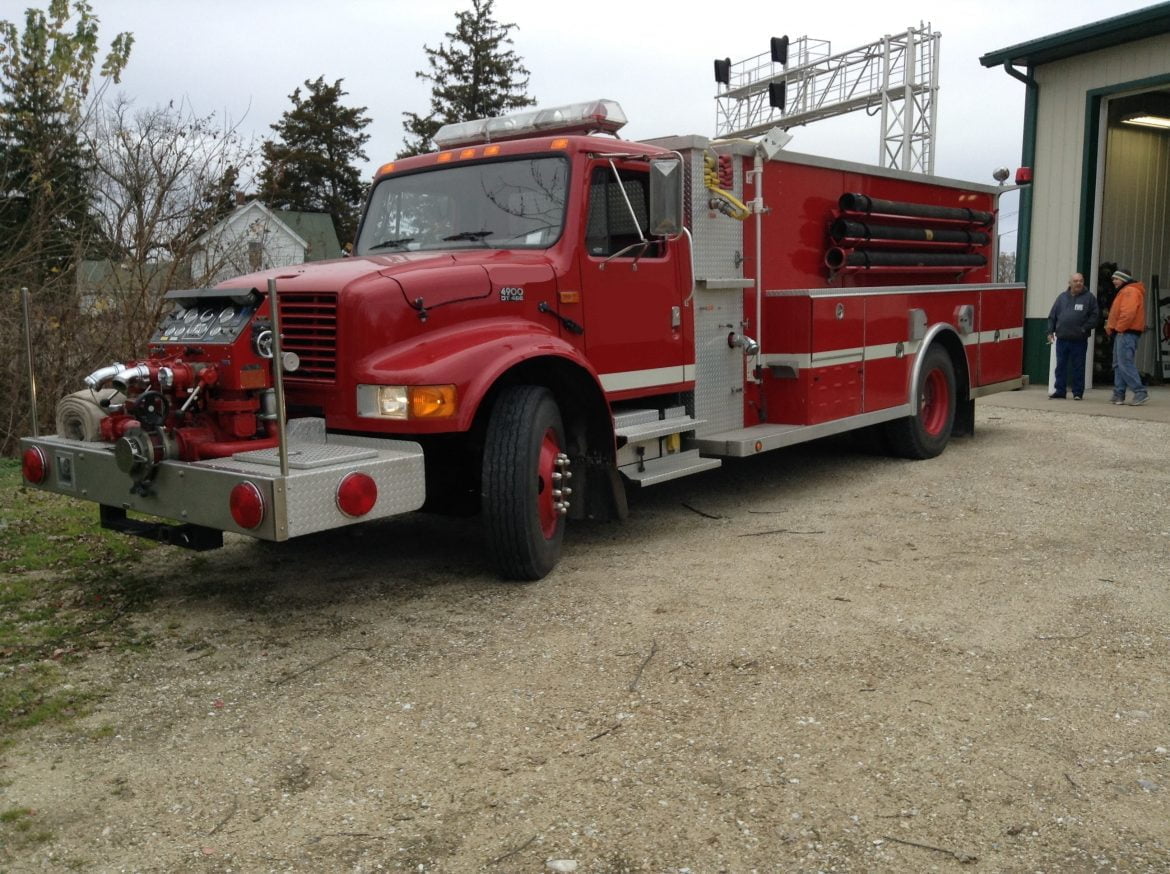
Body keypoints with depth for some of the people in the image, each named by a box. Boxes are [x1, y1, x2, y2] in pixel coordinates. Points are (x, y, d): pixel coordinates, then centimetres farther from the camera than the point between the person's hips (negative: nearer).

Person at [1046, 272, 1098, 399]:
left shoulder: (1089, 298, 2)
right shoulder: (1062, 297, 10)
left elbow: (1094, 316, -1)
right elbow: (1052, 315, 10)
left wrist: (1085, 328, -11)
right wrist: (1050, 331, 3)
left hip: (1079, 340, -3)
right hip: (1062, 339, 3)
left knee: (1078, 367, 3)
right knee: (1061, 366, 6)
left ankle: (1078, 392, 10)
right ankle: (1060, 391, 12)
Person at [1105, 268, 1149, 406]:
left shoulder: (1130, 291, -10)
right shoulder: (1124, 291, 23)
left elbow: (1128, 312, -23)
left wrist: (1119, 328, -18)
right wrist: (1111, 327, 12)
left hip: (1126, 333, -11)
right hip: (1122, 333, 11)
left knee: (1125, 364, -14)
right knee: (1118, 365, 11)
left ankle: (1140, 393, -14)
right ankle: (1118, 394, 13)